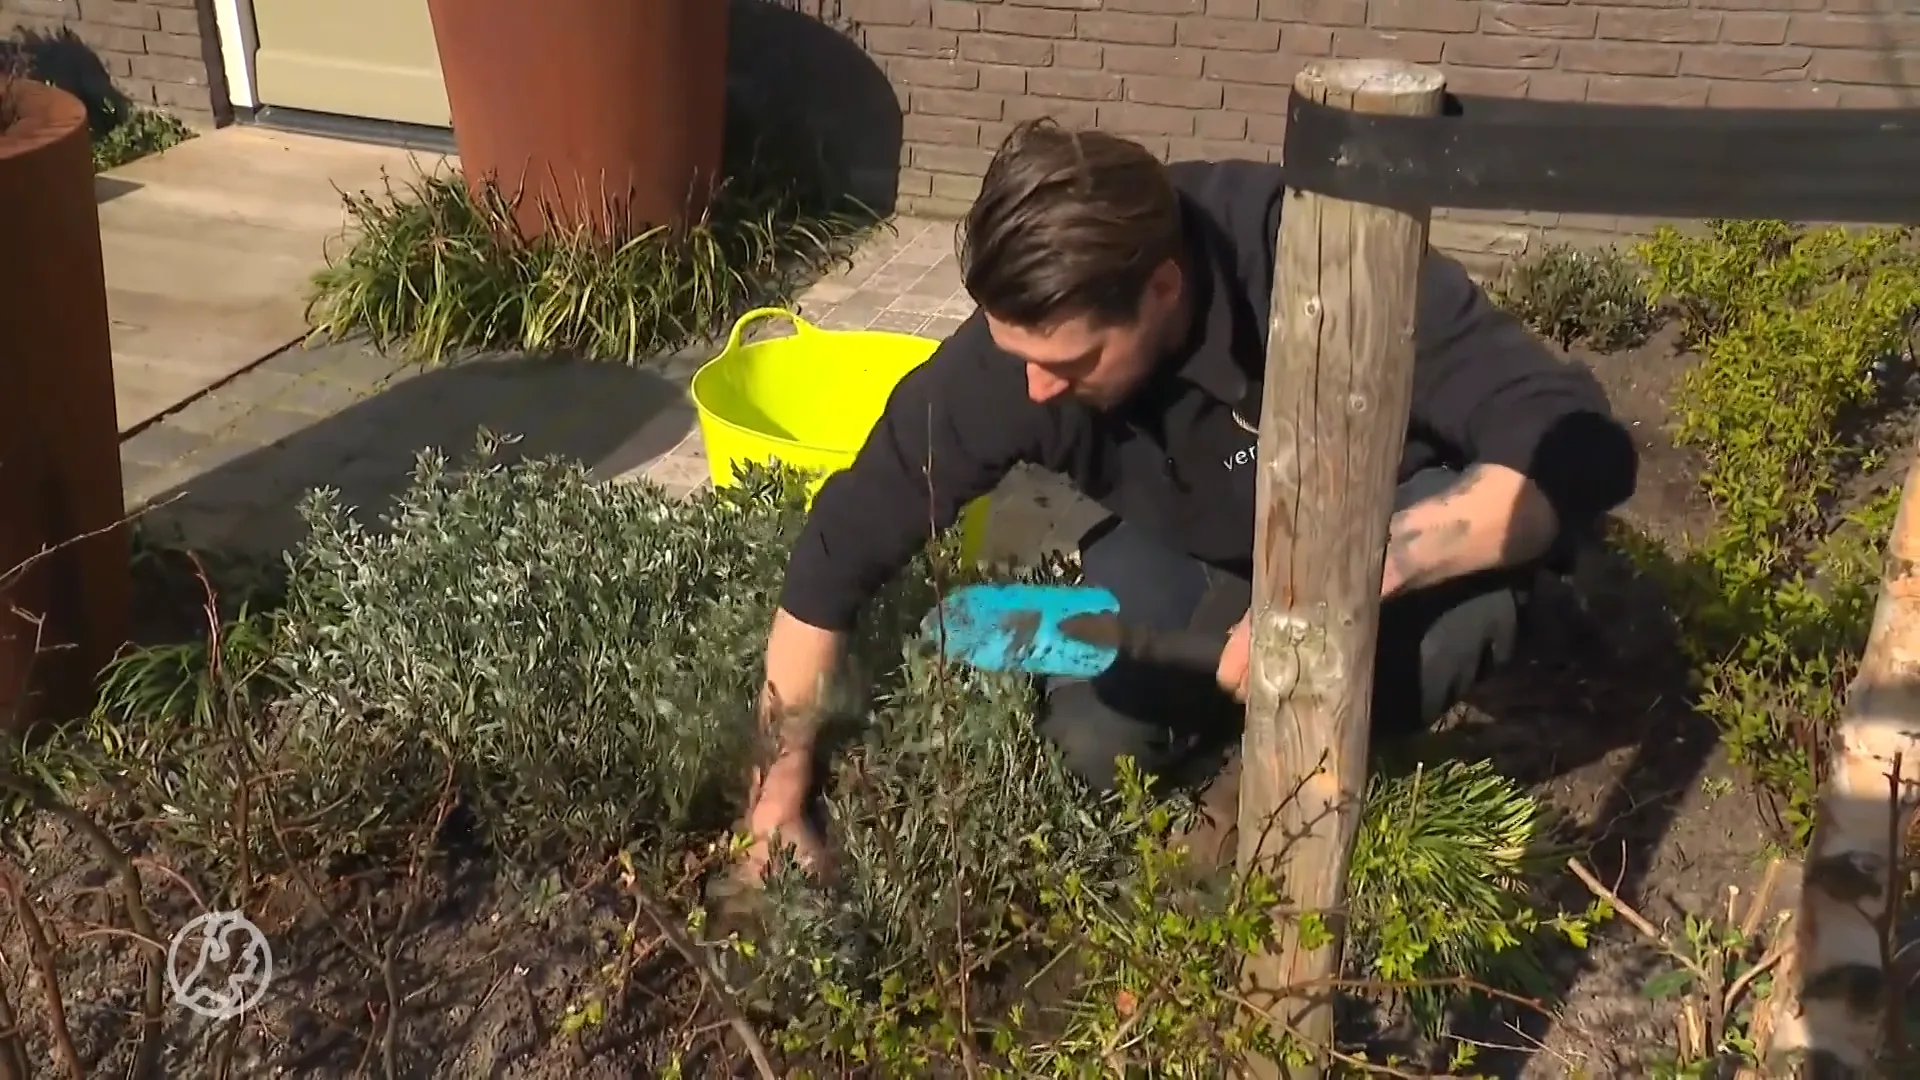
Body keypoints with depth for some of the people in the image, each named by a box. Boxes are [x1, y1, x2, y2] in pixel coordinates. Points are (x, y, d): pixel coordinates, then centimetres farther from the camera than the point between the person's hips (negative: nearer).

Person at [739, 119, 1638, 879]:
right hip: (1198, 559, 3)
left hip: (1386, 535, -2)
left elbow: (1581, 449, -41)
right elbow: (845, 542, -18)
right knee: (1094, 737, -23)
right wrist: (779, 797, -14)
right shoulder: (1018, 339, -28)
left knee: (1464, 593, -35)